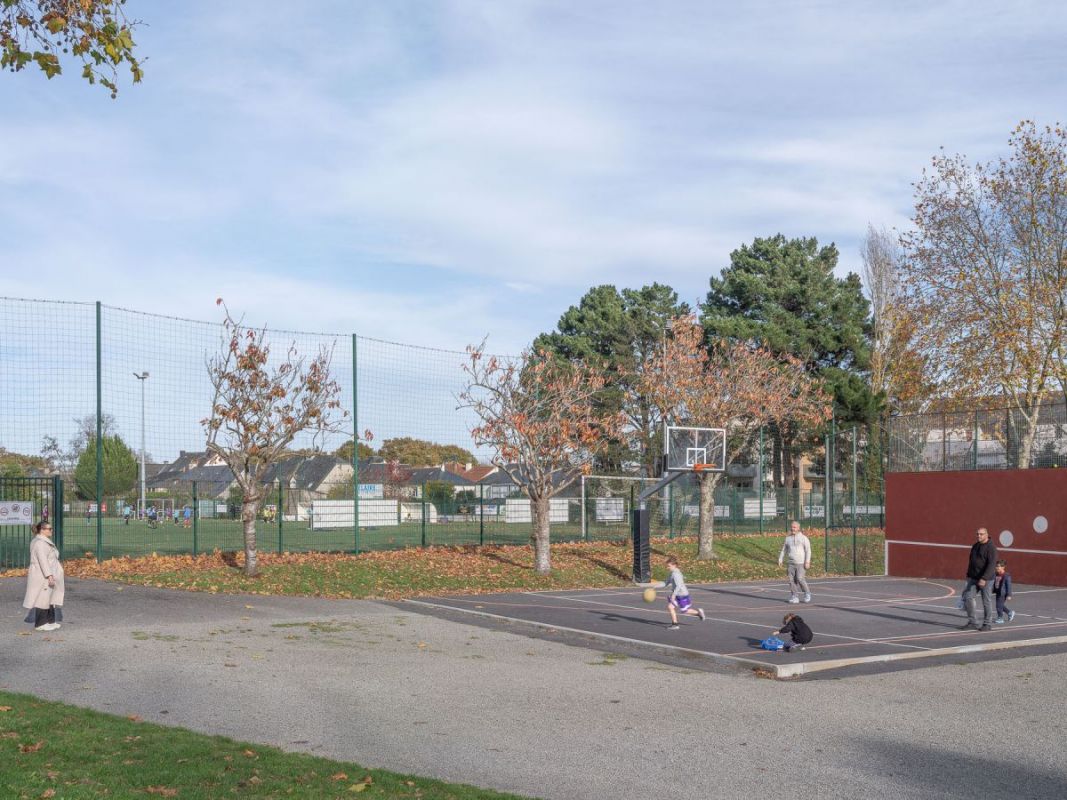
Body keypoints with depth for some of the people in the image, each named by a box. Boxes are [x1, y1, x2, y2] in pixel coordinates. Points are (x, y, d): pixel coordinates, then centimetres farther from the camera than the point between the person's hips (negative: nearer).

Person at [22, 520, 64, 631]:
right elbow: (43, 560, -25)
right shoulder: (40, 543, -18)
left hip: (47, 576, 11)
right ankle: (40, 624, 2)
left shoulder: (45, 542, 15)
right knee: (43, 598, -4)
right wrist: (49, 575, -28)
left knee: (50, 598, 14)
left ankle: (50, 621, 21)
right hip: (42, 576, -11)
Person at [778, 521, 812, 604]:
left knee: (800, 578, -14)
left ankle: (807, 593, 7)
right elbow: (784, 550, 20)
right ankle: (794, 597, 5)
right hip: (791, 563, 4)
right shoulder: (788, 538, 12)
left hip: (801, 563, -4)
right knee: (792, 580, -3)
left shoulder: (803, 538, 0)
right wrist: (780, 560, 12)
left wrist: (807, 562, -12)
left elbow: (808, 551, -4)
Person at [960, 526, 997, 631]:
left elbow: (992, 565, -21)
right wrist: (968, 576, 18)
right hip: (974, 578, 7)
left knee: (987, 601, 1)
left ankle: (987, 624, 12)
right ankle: (972, 623, 4)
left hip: (986, 579, -7)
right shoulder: (975, 546, 12)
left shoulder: (991, 547, -12)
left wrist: (984, 578, -28)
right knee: (968, 597, -2)